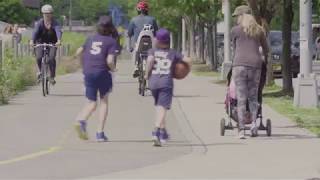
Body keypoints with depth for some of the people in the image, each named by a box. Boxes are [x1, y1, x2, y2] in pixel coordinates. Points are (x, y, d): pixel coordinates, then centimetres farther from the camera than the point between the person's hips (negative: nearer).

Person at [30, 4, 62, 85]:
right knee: (39, 58, -24)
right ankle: (40, 71, 7)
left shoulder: (55, 23, -14)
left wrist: (59, 40, -53)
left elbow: (58, 31, -32)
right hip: (40, 43, 0)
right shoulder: (40, 23, -13)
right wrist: (32, 41, -48)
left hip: (52, 44, 0)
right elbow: (35, 31, -29)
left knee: (52, 58, -23)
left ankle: (52, 77, -7)